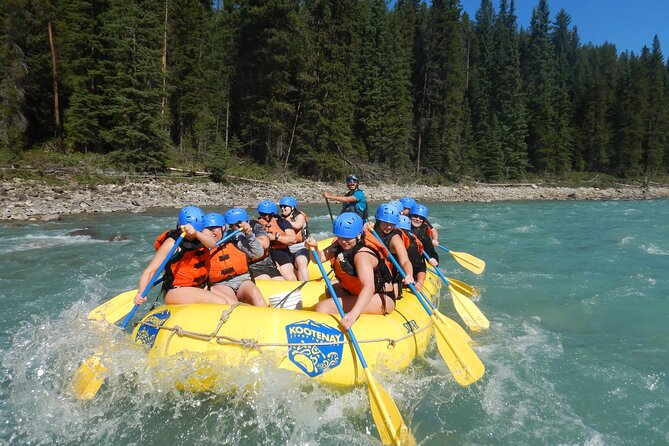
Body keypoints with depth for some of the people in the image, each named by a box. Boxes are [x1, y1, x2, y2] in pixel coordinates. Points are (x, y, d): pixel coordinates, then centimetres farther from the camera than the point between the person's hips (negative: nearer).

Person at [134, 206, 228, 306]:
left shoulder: (203, 233, 2)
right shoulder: (172, 243, -13)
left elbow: (212, 244, -23)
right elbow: (149, 271, -17)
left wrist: (196, 233, -43)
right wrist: (141, 293, -34)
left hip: (202, 287, 7)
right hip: (177, 292, -7)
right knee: (221, 303, -23)